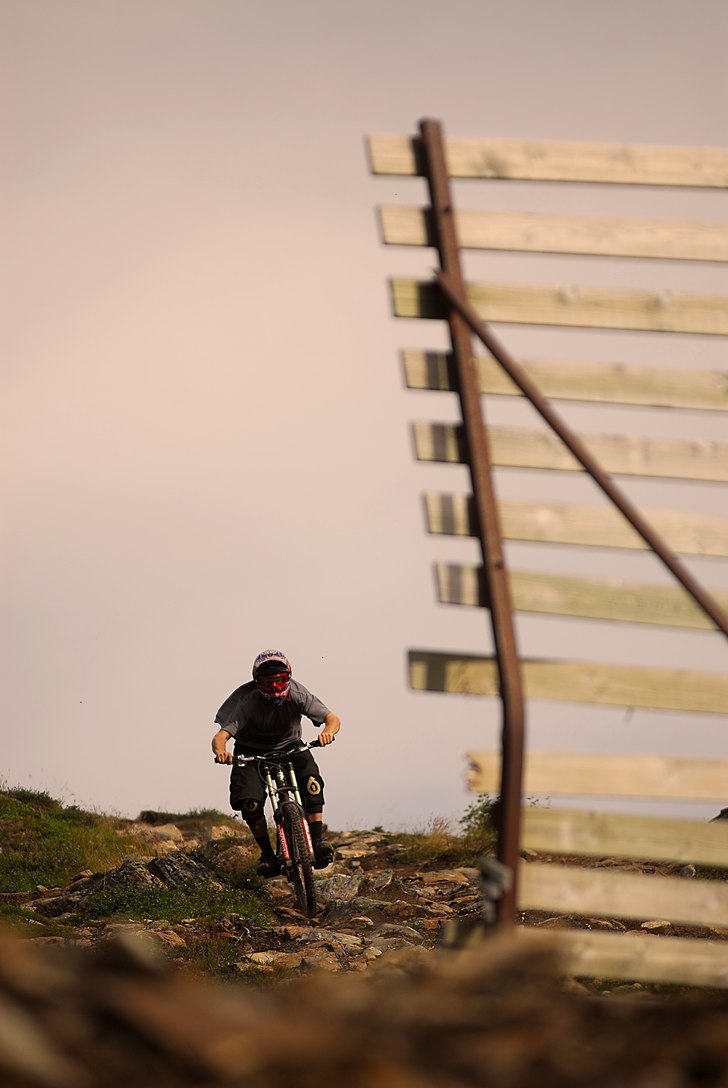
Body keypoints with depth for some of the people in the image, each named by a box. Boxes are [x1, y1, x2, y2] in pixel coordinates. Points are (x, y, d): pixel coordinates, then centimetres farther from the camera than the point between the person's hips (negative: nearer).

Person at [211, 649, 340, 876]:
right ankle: (267, 853, -5)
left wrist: (328, 731, -48)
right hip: (252, 752, -1)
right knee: (249, 802, -25)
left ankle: (317, 841, -25)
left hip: (289, 747, 1)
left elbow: (332, 718, -23)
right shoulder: (248, 702, -26)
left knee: (311, 781, -30)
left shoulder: (297, 695, -22)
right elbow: (220, 736, -31)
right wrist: (221, 752, -55)